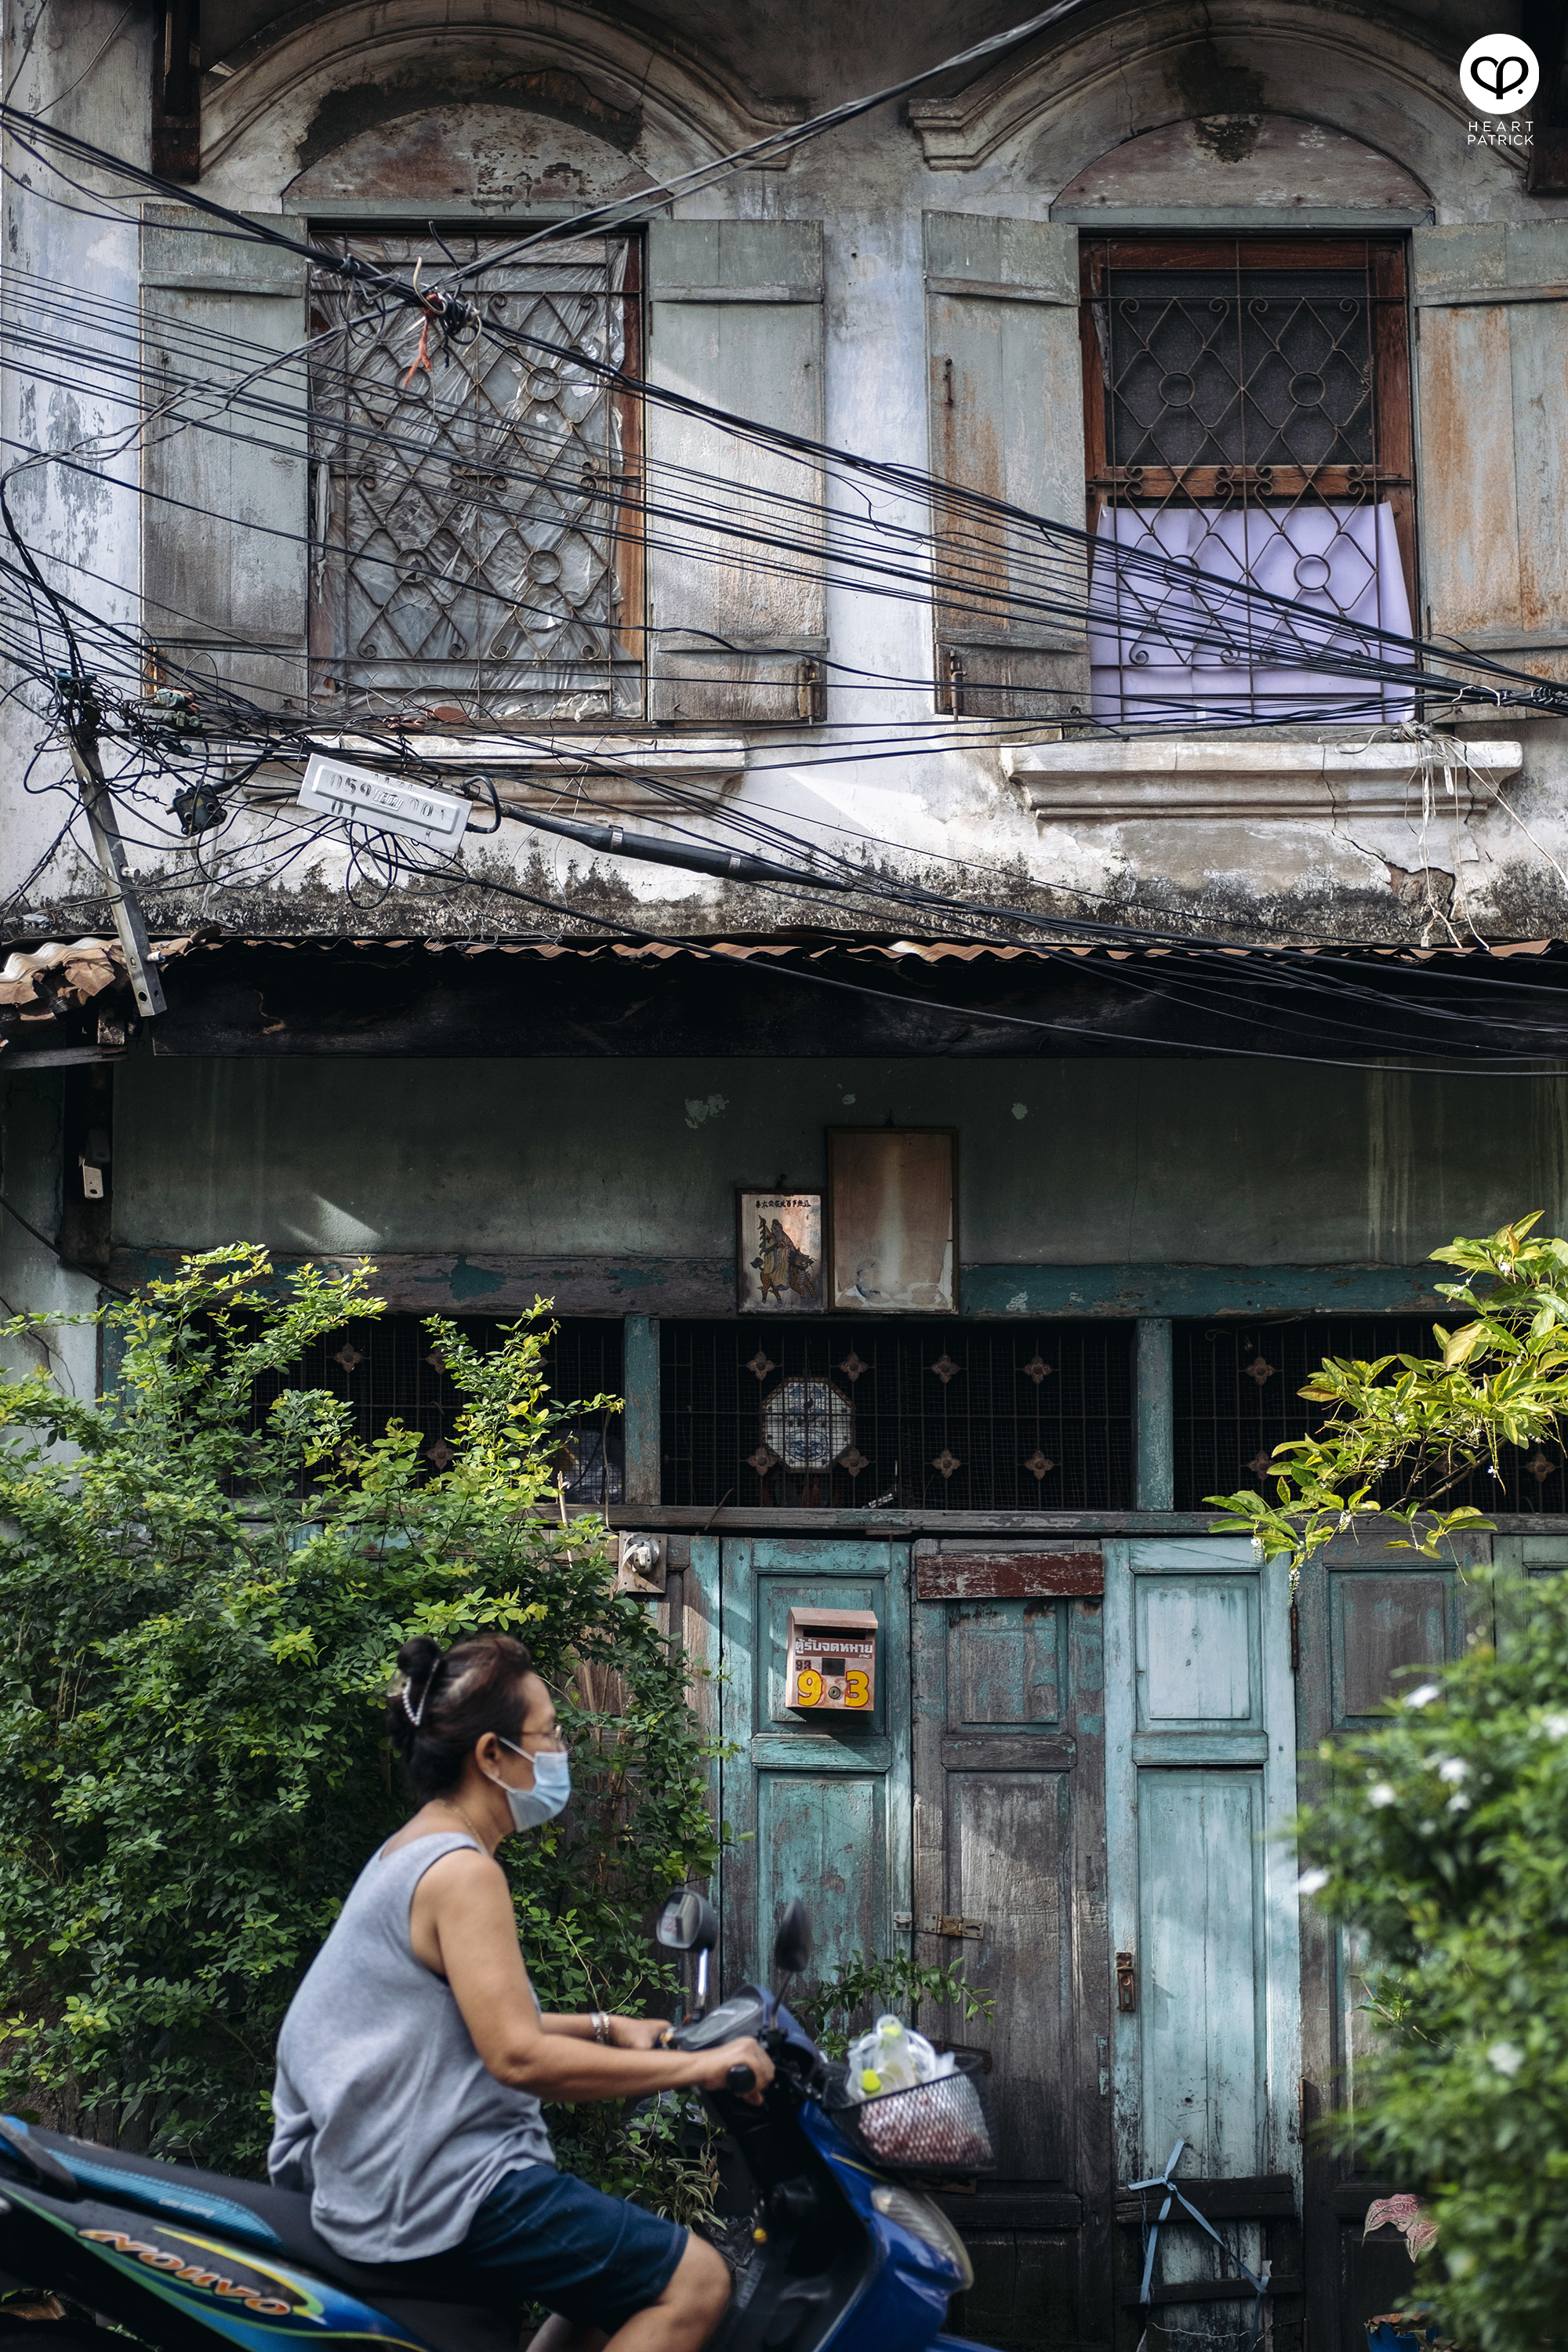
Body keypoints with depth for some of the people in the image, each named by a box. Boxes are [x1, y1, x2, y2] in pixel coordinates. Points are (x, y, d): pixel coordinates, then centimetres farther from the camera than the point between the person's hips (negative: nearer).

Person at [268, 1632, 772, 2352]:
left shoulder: (411, 1853, 15)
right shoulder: (463, 1871, -17)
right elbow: (518, 2056, -24)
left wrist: (606, 2029, 16)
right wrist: (693, 2067, -20)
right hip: (446, 2195, -11)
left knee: (617, 2276, 24)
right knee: (693, 2280, -12)